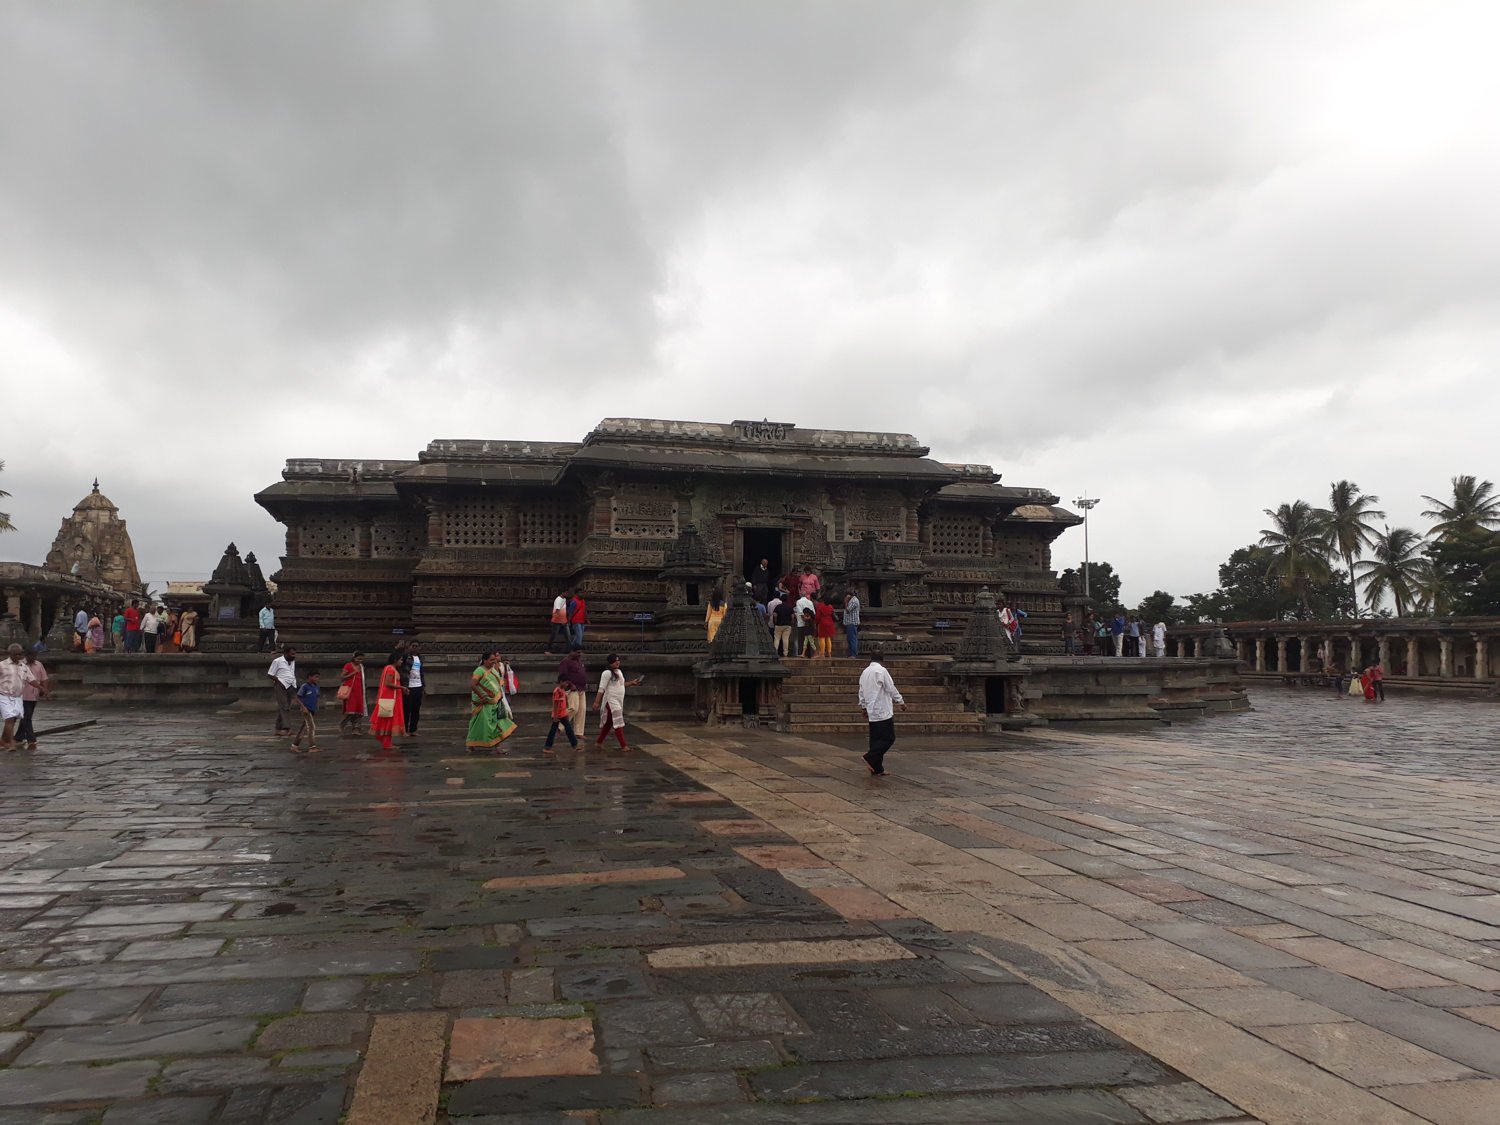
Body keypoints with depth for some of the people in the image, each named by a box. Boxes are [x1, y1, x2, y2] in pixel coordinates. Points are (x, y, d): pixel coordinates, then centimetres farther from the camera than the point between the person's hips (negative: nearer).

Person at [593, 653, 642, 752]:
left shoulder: (619, 672, 12)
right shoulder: (607, 673, -14)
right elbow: (601, 689, -17)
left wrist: (632, 683, 9)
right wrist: (596, 702, -21)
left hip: (619, 702, 9)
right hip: (611, 701, -9)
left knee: (609, 723, 16)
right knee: (618, 723, -12)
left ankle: (599, 742, 29)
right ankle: (623, 746, -13)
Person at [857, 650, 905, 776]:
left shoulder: (865, 672, 12)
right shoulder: (881, 670, -11)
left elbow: (861, 692, 18)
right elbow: (891, 689, -10)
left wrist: (864, 707, 27)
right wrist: (901, 702, 1)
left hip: (872, 713, 8)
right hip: (883, 712, -8)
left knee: (876, 739, 9)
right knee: (889, 738, -3)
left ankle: (877, 769, 8)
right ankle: (870, 758, -13)